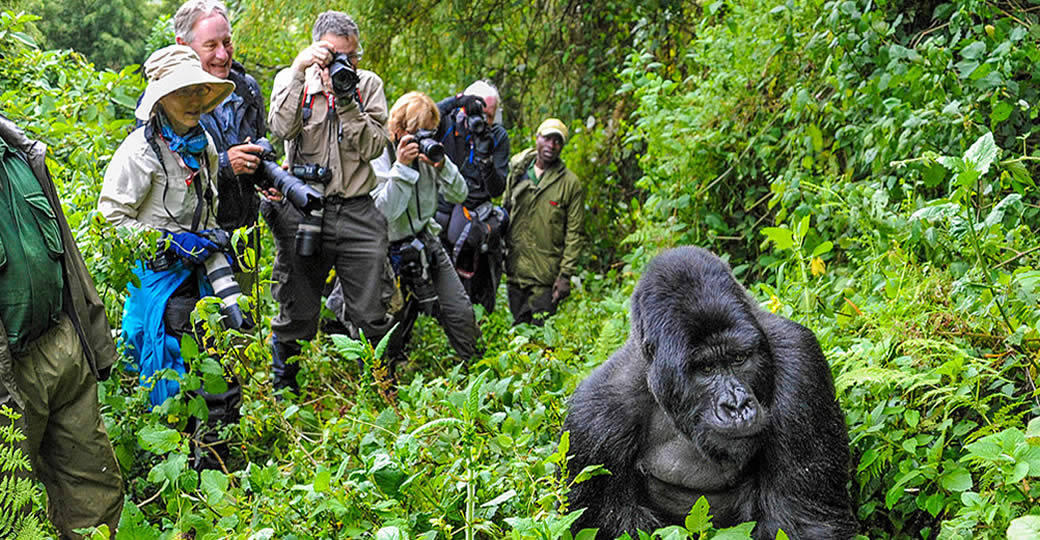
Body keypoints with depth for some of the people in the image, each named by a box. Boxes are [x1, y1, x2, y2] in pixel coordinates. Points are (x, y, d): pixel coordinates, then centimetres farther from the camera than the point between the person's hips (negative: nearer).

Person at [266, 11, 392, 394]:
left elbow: (374, 147, -3)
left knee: (370, 317, 3)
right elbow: (282, 128, -13)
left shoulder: (369, 85, 8)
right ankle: (282, 391, 26)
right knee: (296, 316, 6)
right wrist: (298, 71, -16)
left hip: (358, 214, 1)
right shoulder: (292, 80, 6)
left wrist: (346, 100, -12)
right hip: (302, 210, -1)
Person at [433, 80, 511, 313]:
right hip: (438, 211, -1)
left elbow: (496, 189, -1)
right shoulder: (447, 123, -2)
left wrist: (486, 157, -18)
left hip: (475, 214, 1)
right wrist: (455, 100, -27)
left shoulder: (498, 136, 2)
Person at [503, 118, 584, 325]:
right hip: (515, 271, 4)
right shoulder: (517, 173, 8)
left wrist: (566, 275, -9)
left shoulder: (571, 183, -3)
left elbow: (575, 234, -4)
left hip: (546, 277, -4)